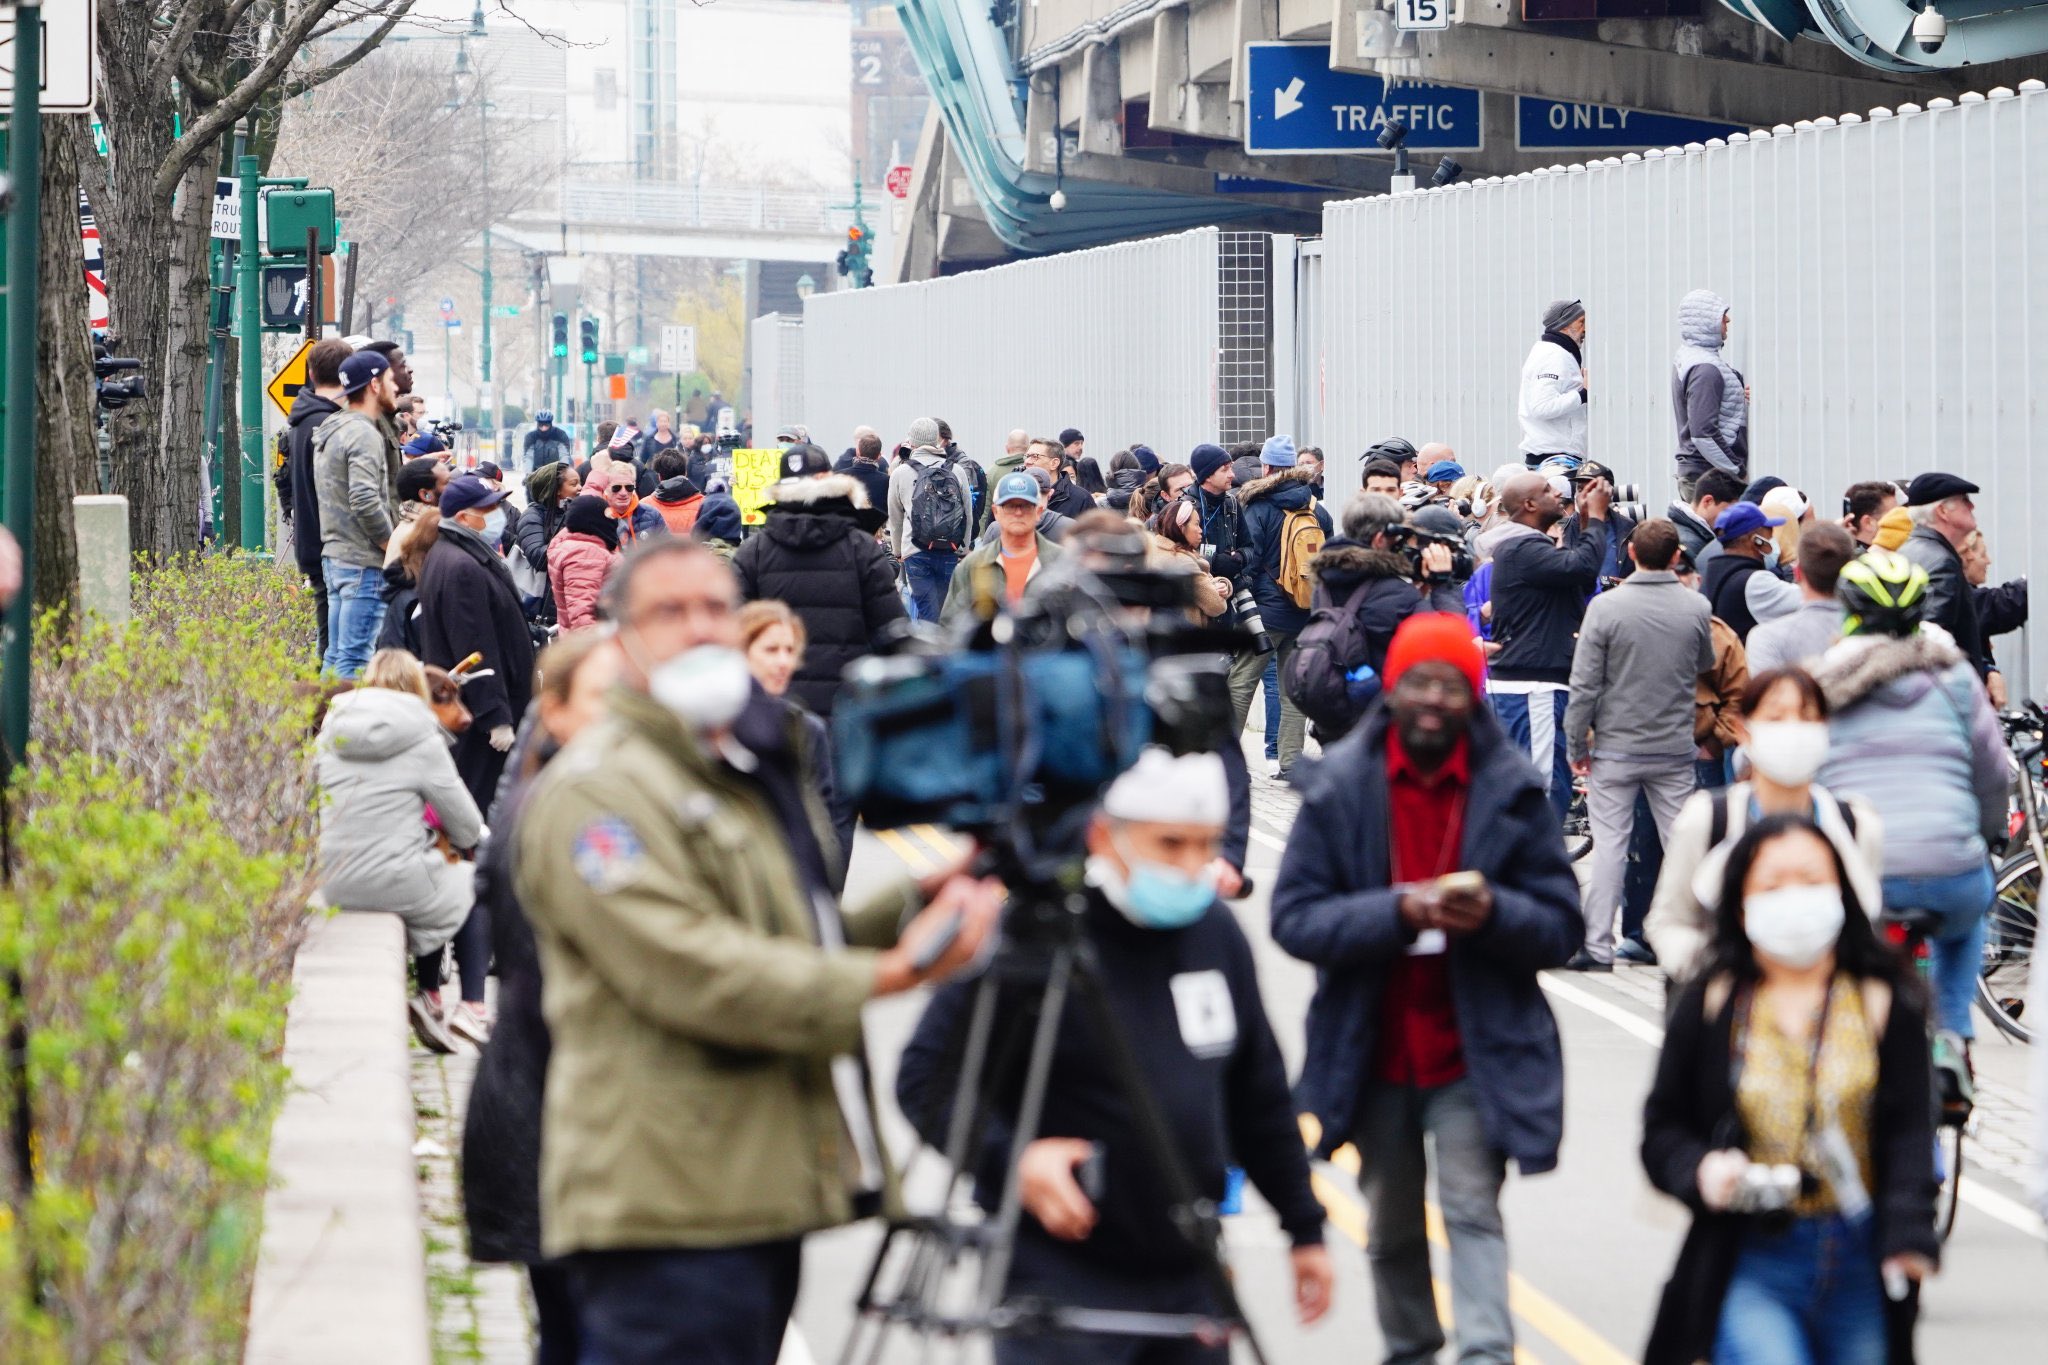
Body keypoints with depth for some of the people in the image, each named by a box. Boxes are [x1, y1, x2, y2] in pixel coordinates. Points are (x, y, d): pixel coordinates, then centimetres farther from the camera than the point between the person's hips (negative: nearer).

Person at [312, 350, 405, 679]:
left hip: (334, 555, 10)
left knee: (336, 655, 14)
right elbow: (366, 502, -23)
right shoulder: (364, 435, -14)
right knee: (355, 658, -10)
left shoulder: (329, 431, 18)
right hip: (364, 562, -10)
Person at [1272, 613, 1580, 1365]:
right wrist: (1399, 911, -24)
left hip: (1474, 1055, -2)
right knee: (1393, 1229, 15)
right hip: (1373, 1054, 2)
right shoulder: (1339, 786, -3)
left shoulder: (1512, 789, -3)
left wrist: (1494, 913, -24)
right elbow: (1294, 917, -9)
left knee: (1473, 1207, -16)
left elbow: (1562, 927, -2)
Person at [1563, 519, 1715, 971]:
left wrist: (1576, 745, -2)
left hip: (1615, 748, -2)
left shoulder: (1606, 606, -11)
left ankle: (1598, 946, 1)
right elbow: (1705, 666, 14)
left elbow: (1585, 684, -10)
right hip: (1675, 748, 2)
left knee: (1610, 845, 1)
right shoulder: (1697, 608, -4)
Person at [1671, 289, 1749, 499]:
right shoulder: (1705, 369, -18)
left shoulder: (1685, 359, 14)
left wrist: (1738, 399, 7)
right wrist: (1738, 472, -16)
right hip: (1713, 479, -11)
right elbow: (1703, 433, -24)